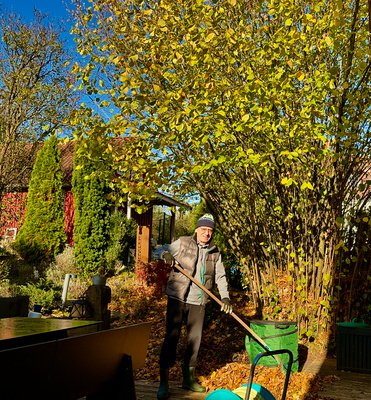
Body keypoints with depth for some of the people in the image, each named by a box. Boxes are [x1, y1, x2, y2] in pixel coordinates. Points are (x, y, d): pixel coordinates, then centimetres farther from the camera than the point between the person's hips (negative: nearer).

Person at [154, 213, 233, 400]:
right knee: (171, 337, -7)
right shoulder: (182, 243, -1)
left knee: (195, 339, 11)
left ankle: (188, 378, 27)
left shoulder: (215, 252, 8)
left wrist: (225, 296, -9)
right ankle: (163, 382, 2)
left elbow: (220, 276, 5)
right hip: (177, 299, -4)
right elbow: (158, 251, 1)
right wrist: (165, 253, -23)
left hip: (198, 303, 4)